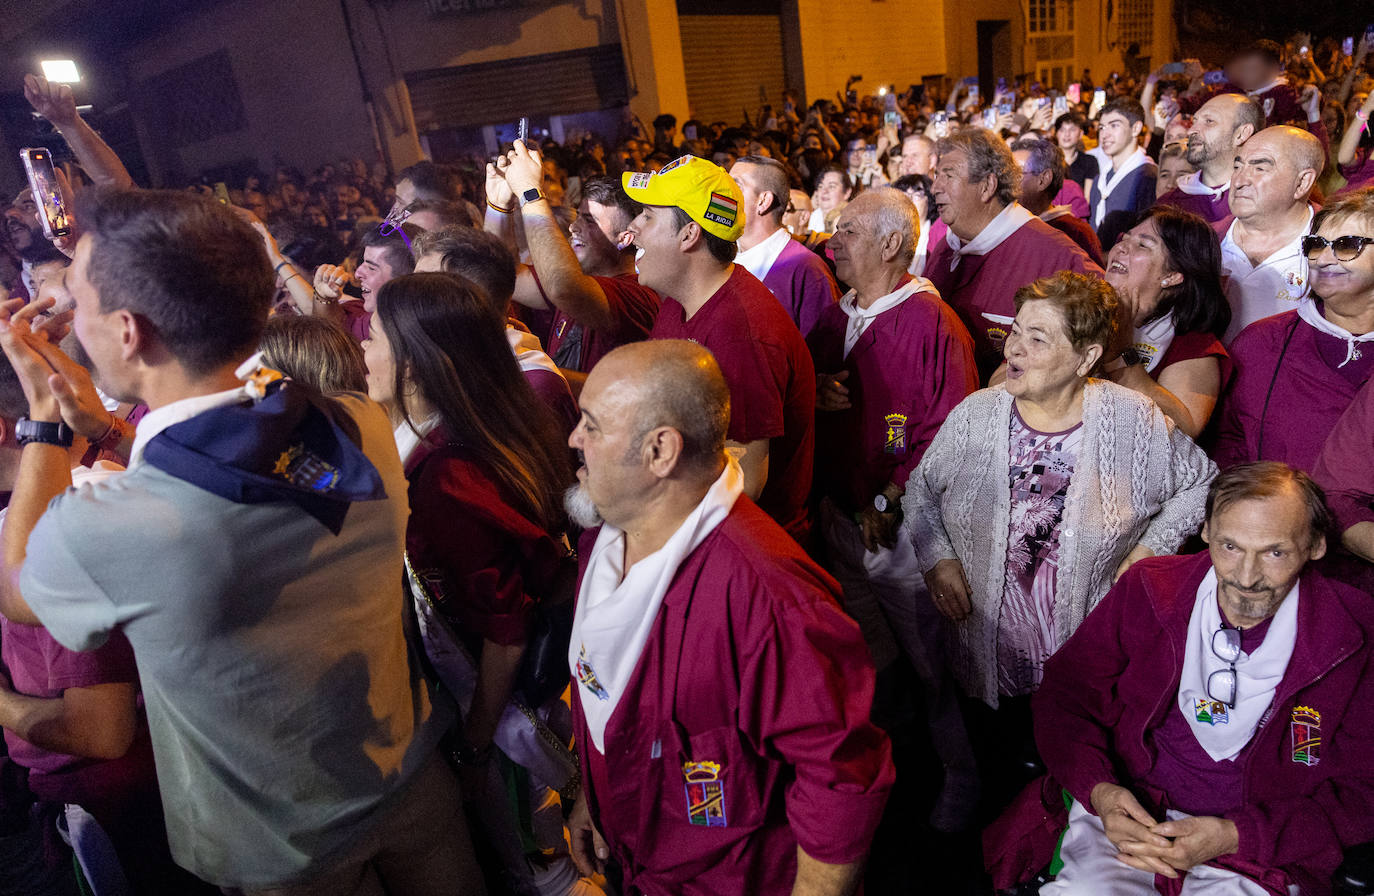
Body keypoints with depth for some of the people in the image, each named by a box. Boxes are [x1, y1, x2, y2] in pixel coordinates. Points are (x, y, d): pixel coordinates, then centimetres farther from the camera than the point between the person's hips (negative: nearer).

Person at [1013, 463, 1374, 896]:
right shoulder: (1148, 590, -4)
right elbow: (1065, 693, 3)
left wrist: (1233, 836, -14)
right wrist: (1098, 790, -13)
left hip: (1262, 851, 1)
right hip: (1126, 810, 0)